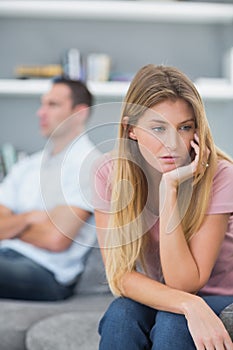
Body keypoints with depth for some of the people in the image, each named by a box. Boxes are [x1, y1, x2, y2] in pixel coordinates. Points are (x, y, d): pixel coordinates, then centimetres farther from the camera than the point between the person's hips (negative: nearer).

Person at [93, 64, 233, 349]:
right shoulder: (110, 171, -16)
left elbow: (184, 283, -25)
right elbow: (120, 276, -19)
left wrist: (170, 188, -33)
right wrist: (188, 305, -36)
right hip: (152, 298, 2)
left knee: (172, 323, -32)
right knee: (121, 315, -29)